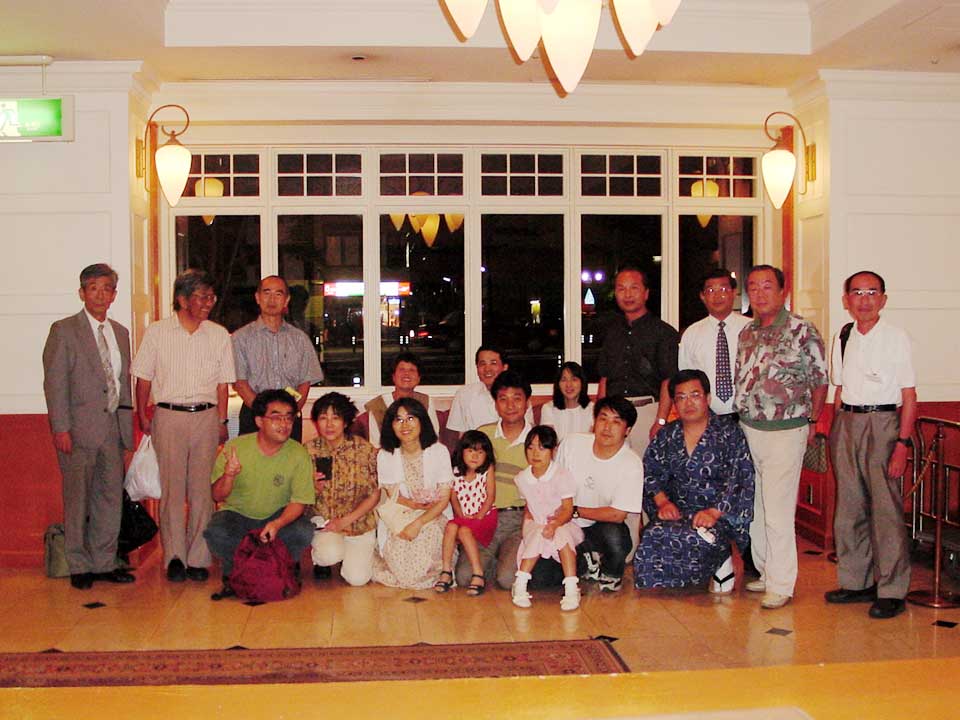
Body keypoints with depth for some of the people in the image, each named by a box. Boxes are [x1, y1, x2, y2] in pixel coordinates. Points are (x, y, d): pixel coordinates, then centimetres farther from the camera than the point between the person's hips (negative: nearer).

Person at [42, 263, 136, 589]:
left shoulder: (120, 333, 15)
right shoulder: (64, 330, -3)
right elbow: (54, 382, -7)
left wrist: (127, 422, 12)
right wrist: (60, 428, -14)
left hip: (113, 428, 6)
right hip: (80, 428, -5)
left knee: (111, 496, 9)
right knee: (78, 500, 2)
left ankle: (104, 563, 19)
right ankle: (79, 566, 13)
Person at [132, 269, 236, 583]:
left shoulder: (219, 335, 8)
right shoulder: (156, 332, 3)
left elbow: (223, 383, 10)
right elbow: (143, 378, 6)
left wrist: (222, 421, 6)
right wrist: (143, 416, 2)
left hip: (206, 416, 2)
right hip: (168, 416, -1)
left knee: (202, 489, 1)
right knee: (172, 488, -3)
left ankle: (198, 558, 7)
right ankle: (174, 557, 2)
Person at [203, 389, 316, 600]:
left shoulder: (299, 454, -14)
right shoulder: (235, 447, -13)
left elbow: (300, 501, -12)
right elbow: (217, 496, -10)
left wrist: (277, 524, -33)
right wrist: (229, 476, -33)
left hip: (279, 515, 0)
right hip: (237, 513, 0)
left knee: (304, 532, -30)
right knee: (215, 533, -32)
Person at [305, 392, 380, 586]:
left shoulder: (365, 450, -9)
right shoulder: (309, 451, -5)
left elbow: (374, 495, -5)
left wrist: (344, 521, -13)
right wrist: (313, 487, -21)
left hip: (358, 522, 0)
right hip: (322, 520, 0)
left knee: (357, 578, -14)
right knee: (331, 554, -31)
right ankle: (319, 558, 8)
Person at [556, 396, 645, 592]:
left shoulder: (631, 464, -16)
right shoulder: (571, 443, -6)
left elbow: (617, 515, -17)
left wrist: (575, 511, -14)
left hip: (603, 526, -2)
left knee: (614, 536, -38)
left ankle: (611, 574, 0)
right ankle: (586, 560, 15)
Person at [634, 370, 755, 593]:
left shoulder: (730, 434, 0)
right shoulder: (666, 436, 14)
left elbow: (740, 479, -9)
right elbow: (650, 472, 10)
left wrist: (714, 512, -20)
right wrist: (663, 501, -9)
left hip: (722, 514, -5)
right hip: (677, 512, 5)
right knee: (653, 537, -28)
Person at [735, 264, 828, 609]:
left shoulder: (802, 331, -9)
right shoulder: (747, 333, 9)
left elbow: (820, 380, -3)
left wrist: (812, 421, 1)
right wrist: (742, 419, 12)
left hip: (785, 432, -6)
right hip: (747, 428, 7)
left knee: (777, 511, -5)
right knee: (755, 507, 13)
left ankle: (781, 585, 4)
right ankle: (766, 572, 26)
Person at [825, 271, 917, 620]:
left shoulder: (896, 338, -5)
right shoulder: (843, 337, 10)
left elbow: (909, 397, -7)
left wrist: (902, 444, -14)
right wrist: (835, 434, 10)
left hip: (882, 423, -5)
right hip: (846, 423, 5)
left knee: (886, 509, -5)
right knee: (849, 507, 10)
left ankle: (891, 591, 6)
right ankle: (856, 582, 23)